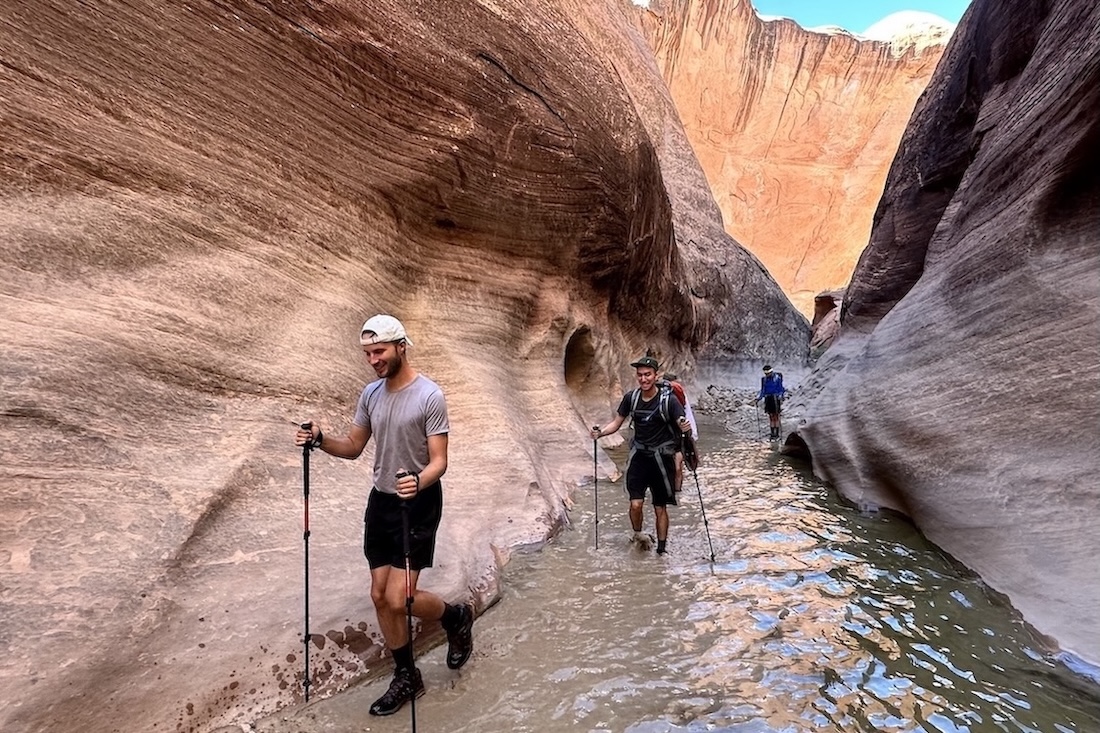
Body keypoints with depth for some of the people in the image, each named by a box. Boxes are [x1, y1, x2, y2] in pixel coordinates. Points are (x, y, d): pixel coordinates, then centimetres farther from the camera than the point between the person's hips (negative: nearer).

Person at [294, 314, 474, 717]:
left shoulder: (429, 396, -18)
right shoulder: (371, 393, 4)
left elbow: (439, 461, -18)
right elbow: (353, 446, 12)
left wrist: (419, 482, -39)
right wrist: (320, 440, -7)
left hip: (419, 504, -7)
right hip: (381, 500, 7)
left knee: (399, 598, -8)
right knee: (380, 596, 11)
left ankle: (457, 618, 24)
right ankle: (406, 678, 30)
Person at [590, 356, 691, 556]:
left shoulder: (668, 400, -13)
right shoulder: (631, 397, -3)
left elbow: (683, 423, -18)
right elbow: (617, 422, 5)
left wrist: (686, 427, -42)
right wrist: (600, 432, -13)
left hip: (661, 458, -2)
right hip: (639, 455, 2)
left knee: (660, 508, 8)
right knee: (636, 503, -10)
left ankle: (662, 549, 26)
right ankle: (637, 534, 20)